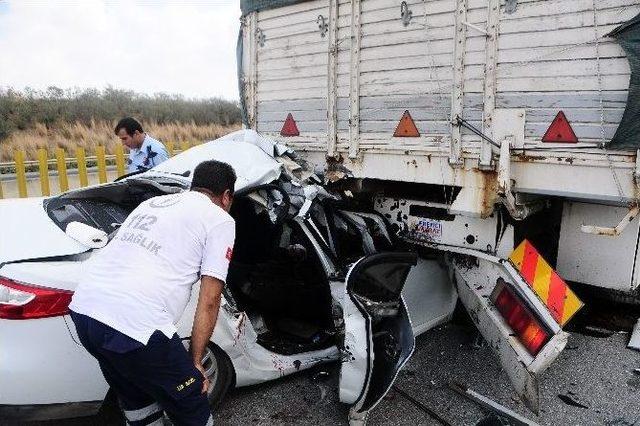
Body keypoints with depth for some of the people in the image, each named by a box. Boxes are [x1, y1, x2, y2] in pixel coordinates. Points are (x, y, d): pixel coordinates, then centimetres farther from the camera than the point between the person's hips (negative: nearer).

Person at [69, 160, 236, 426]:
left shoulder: (153, 202, 25)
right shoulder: (220, 220, 5)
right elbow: (209, 301, -1)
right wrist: (195, 363, 9)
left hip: (82, 307, 8)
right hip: (135, 322, -8)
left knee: (138, 402, 29)